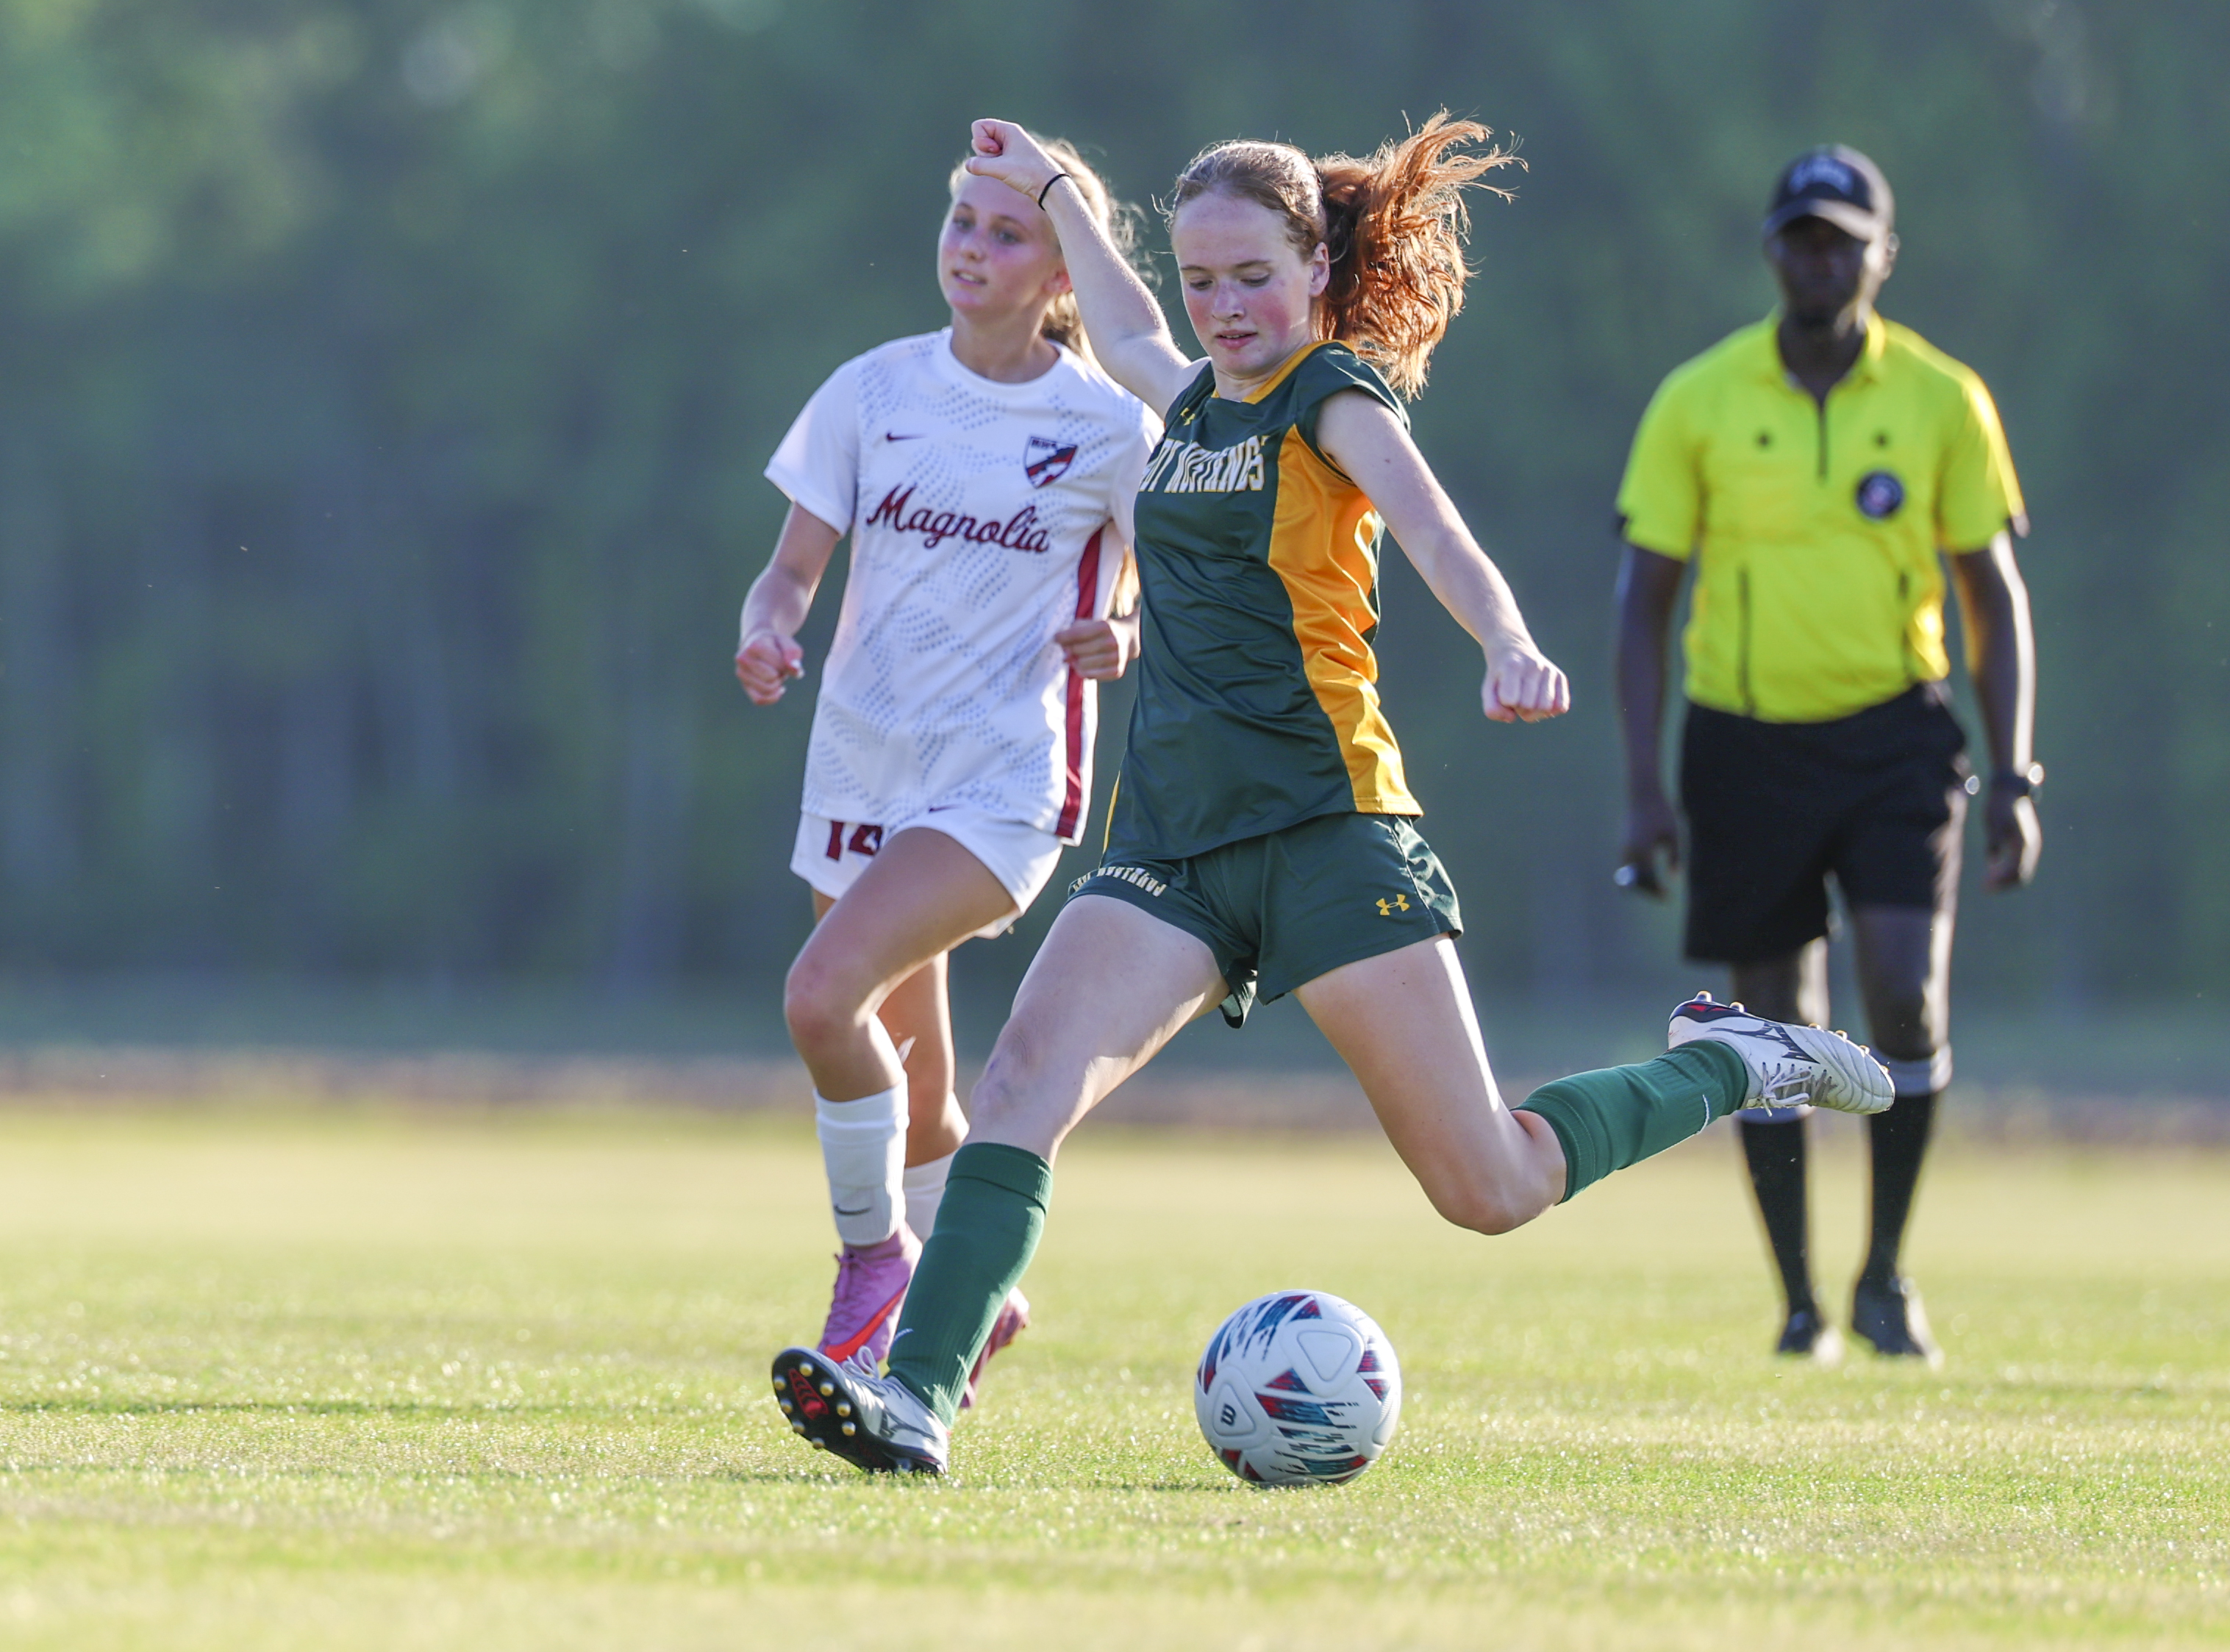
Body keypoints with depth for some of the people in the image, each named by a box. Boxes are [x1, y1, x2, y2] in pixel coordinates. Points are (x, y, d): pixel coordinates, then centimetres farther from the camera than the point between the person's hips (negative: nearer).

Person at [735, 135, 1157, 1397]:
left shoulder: (1109, 426, -6)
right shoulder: (876, 391, 2)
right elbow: (795, 569, 4)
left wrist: (1119, 646, -18)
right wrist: (768, 632, -18)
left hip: (1003, 782, -4)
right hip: (864, 772, 4)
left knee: (826, 992, -25)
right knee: (911, 1090, 13)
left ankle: (878, 1254, -4)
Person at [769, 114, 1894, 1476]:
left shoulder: (1337, 394, -2)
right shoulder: (1202, 400, 18)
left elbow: (1441, 540, -21)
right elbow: (1129, 336, 44)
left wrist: (1511, 650, -41)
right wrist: (1051, 190, 54)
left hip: (1325, 831, -6)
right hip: (1172, 845, 6)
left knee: (1492, 1190, -4)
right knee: (1028, 1077, -19)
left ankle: (1730, 1065, 21)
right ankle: (919, 1396, -29)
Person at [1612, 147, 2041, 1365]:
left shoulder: (1943, 401, -1)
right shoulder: (1697, 403, -3)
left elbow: (1994, 594, 5)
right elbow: (1646, 597, 1)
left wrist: (2012, 776, -2)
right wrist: (1643, 786, -6)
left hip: (1894, 730, 0)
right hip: (1748, 742, 0)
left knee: (1908, 996, -16)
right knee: (1774, 1029, 4)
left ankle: (1886, 1275, 3)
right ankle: (1801, 1302, 18)